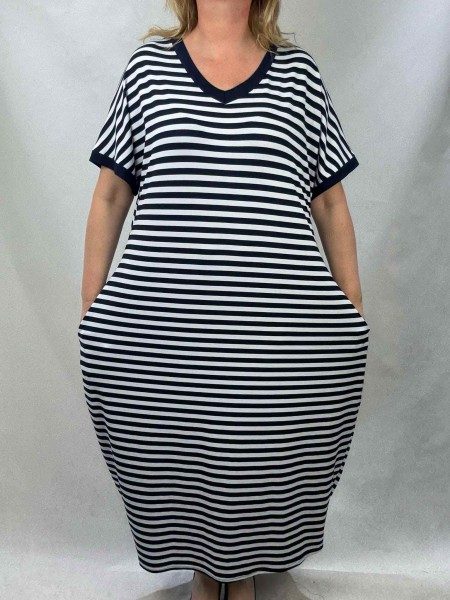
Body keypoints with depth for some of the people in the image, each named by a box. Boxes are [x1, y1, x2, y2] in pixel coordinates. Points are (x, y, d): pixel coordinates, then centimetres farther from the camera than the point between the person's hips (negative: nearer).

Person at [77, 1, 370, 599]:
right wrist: (91, 310, 6)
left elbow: (331, 204, 11)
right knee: (177, 461, 14)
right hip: (158, 333, 1)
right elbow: (110, 196, 9)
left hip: (281, 336, 1)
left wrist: (354, 316, 9)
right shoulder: (148, 64, 10)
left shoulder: (299, 71, 10)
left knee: (259, 466, 13)